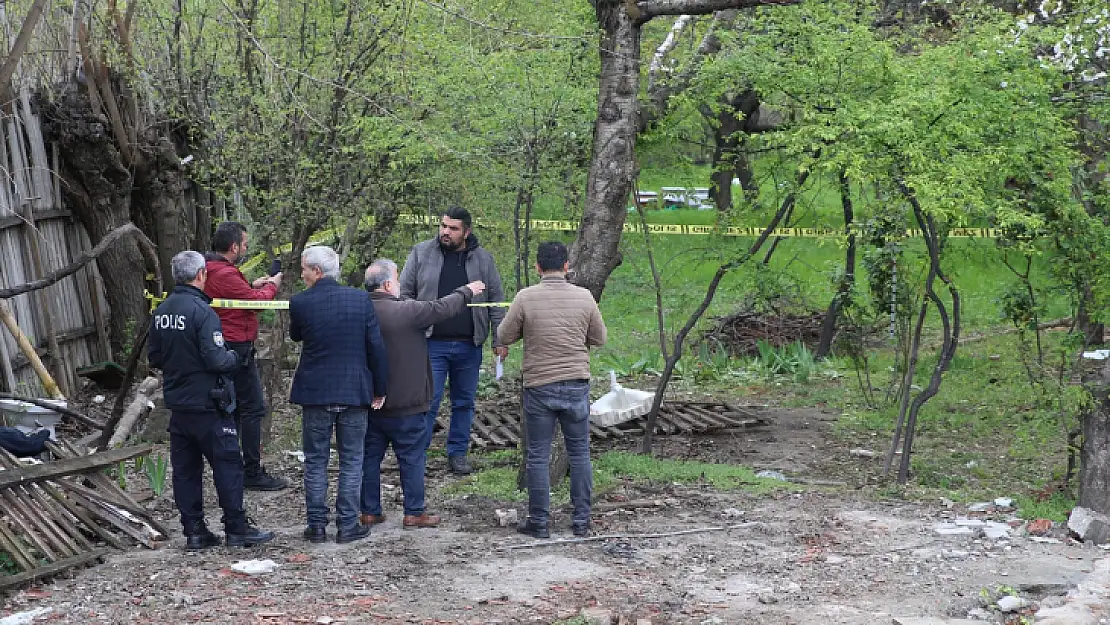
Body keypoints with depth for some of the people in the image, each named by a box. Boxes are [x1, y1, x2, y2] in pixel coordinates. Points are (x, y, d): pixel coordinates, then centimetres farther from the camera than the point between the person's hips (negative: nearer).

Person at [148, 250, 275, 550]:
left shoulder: (161, 312, 6)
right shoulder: (202, 312, -18)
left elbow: (154, 357, 13)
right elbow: (217, 360, -23)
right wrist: (234, 357, -3)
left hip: (177, 404, 7)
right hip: (208, 405, -7)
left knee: (185, 468, 10)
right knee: (228, 465, 2)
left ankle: (194, 532, 15)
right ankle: (237, 530, 6)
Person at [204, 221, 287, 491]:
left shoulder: (209, 271, 11)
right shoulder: (225, 274, -21)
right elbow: (254, 301, -15)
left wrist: (253, 286, 14)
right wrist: (272, 286, 3)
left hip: (221, 348, 11)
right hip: (237, 347, -11)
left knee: (232, 408, 16)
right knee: (253, 408, -6)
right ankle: (253, 473, -3)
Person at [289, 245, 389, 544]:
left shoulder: (300, 302, -8)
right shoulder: (360, 299, -5)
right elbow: (377, 347, -3)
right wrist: (380, 388, 5)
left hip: (315, 393, 0)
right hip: (354, 393, 1)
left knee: (315, 462, 10)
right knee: (351, 461, 9)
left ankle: (316, 525, 11)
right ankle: (347, 525, 9)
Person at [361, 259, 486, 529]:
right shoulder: (404, 310, -19)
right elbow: (442, 308, -7)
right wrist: (466, 292, 10)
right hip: (404, 403, -6)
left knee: (371, 456, 13)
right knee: (412, 458, 5)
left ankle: (370, 511, 18)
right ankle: (414, 513, 9)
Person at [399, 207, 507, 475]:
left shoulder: (482, 259, 4)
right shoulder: (421, 253, 1)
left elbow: (496, 300, 8)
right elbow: (404, 293, 5)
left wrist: (499, 340, 3)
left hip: (469, 346, 2)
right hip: (432, 344, -2)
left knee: (464, 402, 10)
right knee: (428, 400, -5)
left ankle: (458, 453, 22)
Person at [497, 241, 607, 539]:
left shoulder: (526, 298, -9)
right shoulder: (584, 297, -3)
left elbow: (505, 337, 0)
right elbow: (599, 339, 8)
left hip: (539, 387, -2)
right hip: (576, 385, 2)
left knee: (538, 456, 6)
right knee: (580, 453, 12)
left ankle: (538, 522, 11)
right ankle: (581, 521, 16)